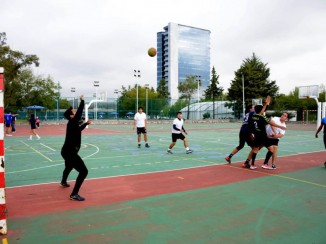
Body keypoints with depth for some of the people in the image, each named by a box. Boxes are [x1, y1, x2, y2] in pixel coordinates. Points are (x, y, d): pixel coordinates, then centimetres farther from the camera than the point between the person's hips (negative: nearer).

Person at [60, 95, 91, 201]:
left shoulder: (73, 124, 9)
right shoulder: (72, 123, -19)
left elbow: (78, 129, 32)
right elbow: (80, 111, -31)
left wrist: (86, 124, 29)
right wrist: (82, 101, -23)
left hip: (67, 151, 11)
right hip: (70, 152, -11)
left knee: (69, 167, 38)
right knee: (83, 171, -15)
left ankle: (63, 182, 66)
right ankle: (74, 194, -12)